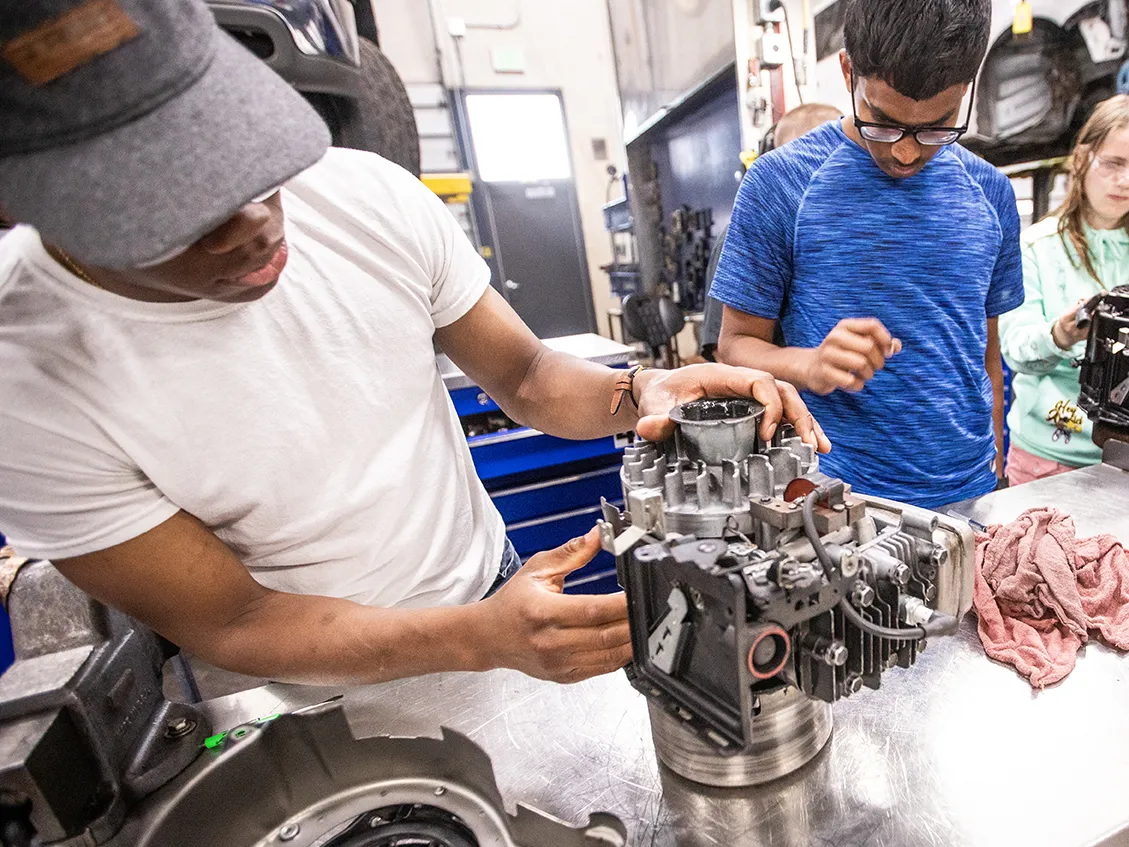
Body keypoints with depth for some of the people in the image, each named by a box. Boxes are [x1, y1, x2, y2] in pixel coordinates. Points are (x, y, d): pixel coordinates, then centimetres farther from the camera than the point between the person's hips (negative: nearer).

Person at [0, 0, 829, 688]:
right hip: (319, 694, -1)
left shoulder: (371, 194, -19)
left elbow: (524, 376, -10)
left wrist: (639, 393, -30)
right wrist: (479, 638, -35)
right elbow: (231, 624, -20)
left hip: (493, 585, 2)